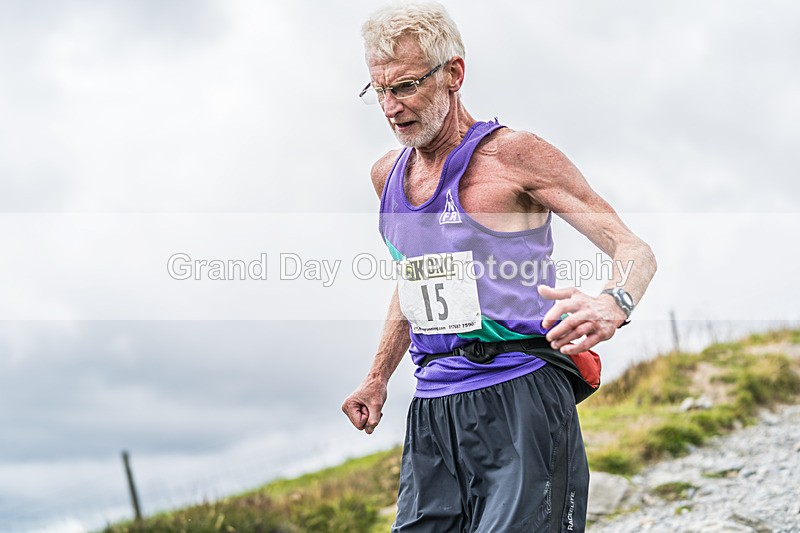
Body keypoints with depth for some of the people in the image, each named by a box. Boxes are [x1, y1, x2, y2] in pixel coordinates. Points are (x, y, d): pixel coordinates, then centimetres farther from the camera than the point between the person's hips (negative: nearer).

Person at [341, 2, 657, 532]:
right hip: (431, 412, 6)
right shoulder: (388, 175, 13)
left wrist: (612, 306, -31)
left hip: (518, 403, -6)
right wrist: (378, 377, 30)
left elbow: (635, 251, -9)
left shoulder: (512, 155, -7)